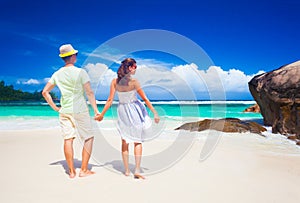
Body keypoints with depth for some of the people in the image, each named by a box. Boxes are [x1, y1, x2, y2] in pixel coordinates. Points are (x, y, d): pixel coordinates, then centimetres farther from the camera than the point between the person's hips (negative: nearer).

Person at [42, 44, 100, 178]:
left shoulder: (57, 74, 6)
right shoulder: (80, 72, -8)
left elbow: (45, 92, 9)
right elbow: (89, 93, -10)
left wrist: (55, 107, 13)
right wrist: (95, 110, -5)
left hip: (64, 111, 5)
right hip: (80, 110, -5)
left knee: (68, 139, 6)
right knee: (89, 138, 7)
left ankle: (71, 171, 12)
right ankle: (84, 170, 7)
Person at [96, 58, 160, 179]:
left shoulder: (115, 82, -5)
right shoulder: (134, 82, -15)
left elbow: (110, 100, -5)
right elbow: (145, 99, -12)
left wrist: (102, 114, 5)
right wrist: (155, 113, -5)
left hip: (122, 111, 3)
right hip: (134, 111, -3)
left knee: (125, 142, 15)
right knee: (137, 142, 9)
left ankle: (127, 170, 20)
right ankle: (137, 170, 4)